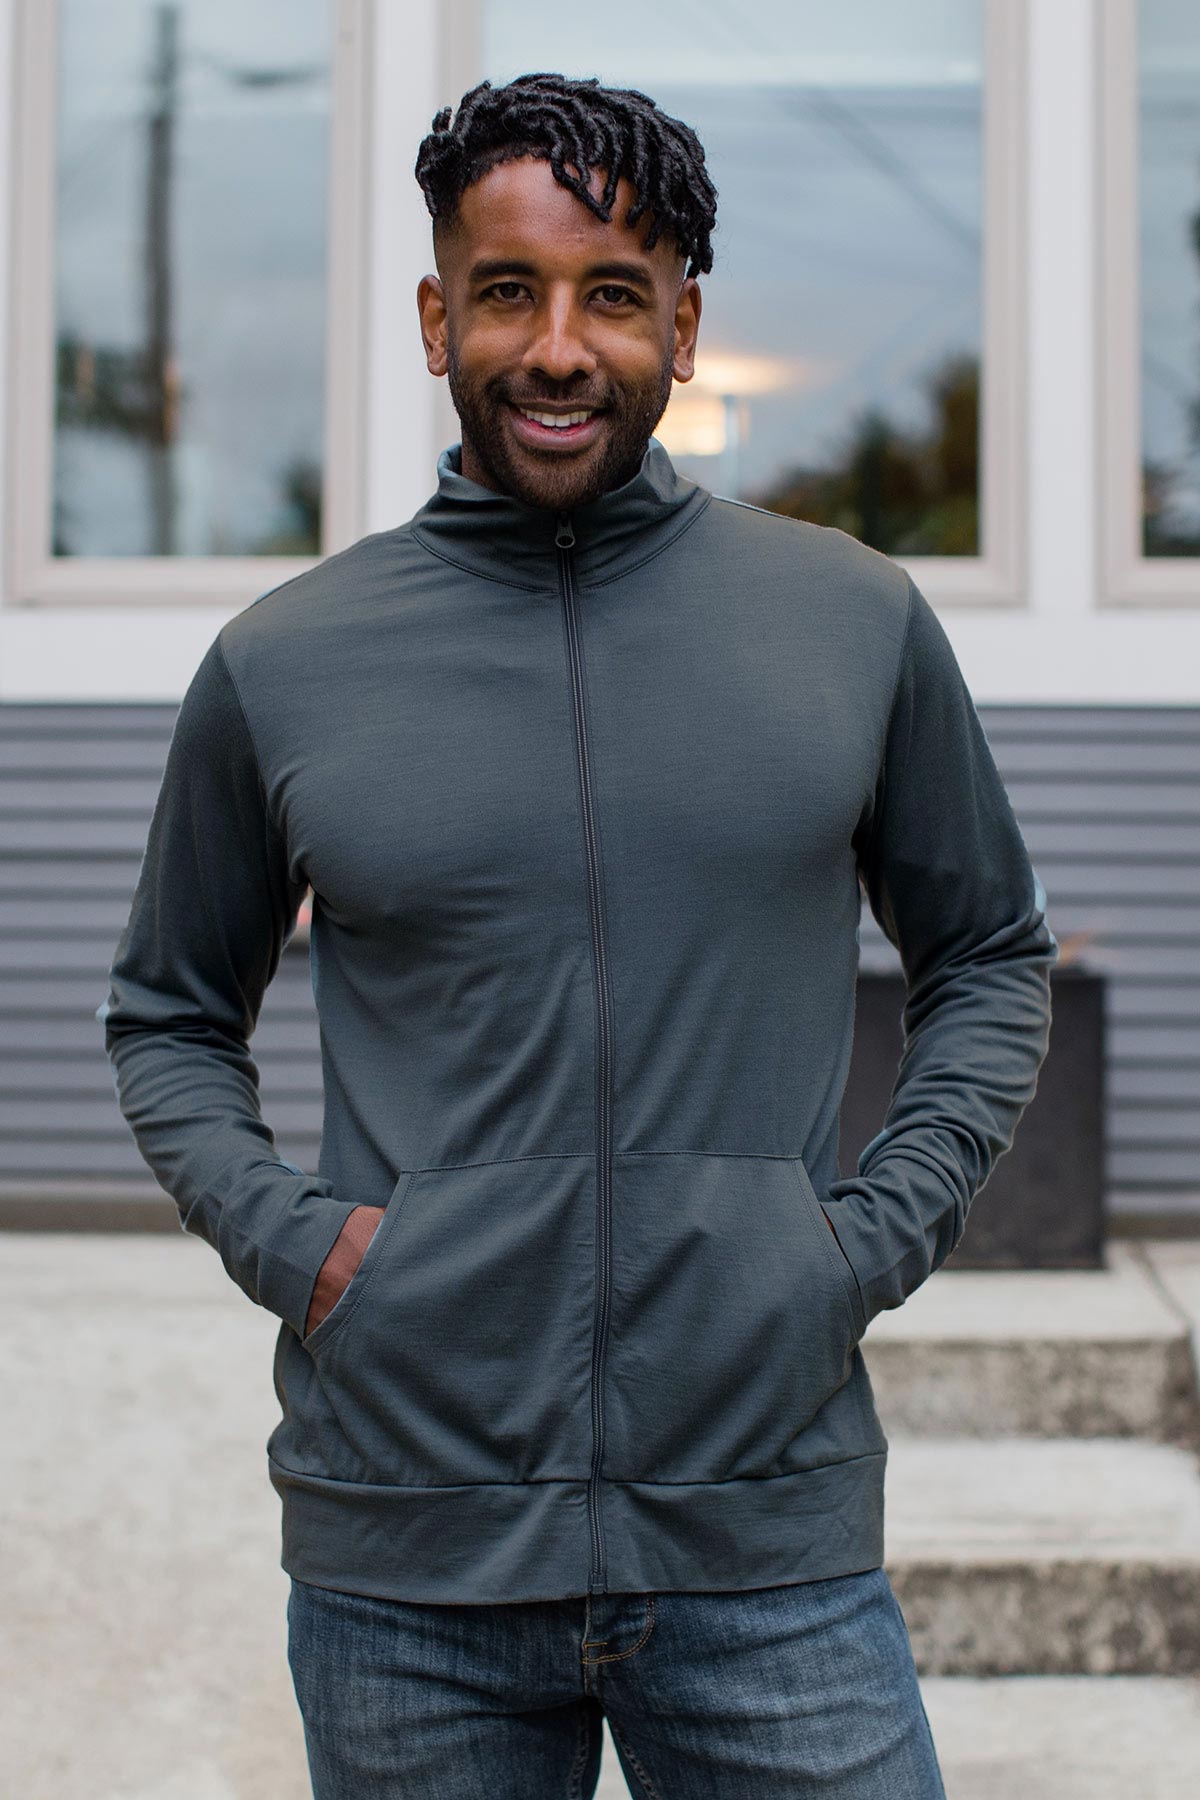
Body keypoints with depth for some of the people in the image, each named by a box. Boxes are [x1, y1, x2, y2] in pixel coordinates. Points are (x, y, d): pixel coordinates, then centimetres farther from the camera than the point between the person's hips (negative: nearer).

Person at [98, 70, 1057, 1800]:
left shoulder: (860, 623, 3)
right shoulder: (279, 665, 3)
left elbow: (993, 959, 14)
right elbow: (168, 1014, 15)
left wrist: (880, 1231, 0)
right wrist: (280, 1235, -2)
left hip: (771, 1543, 0)